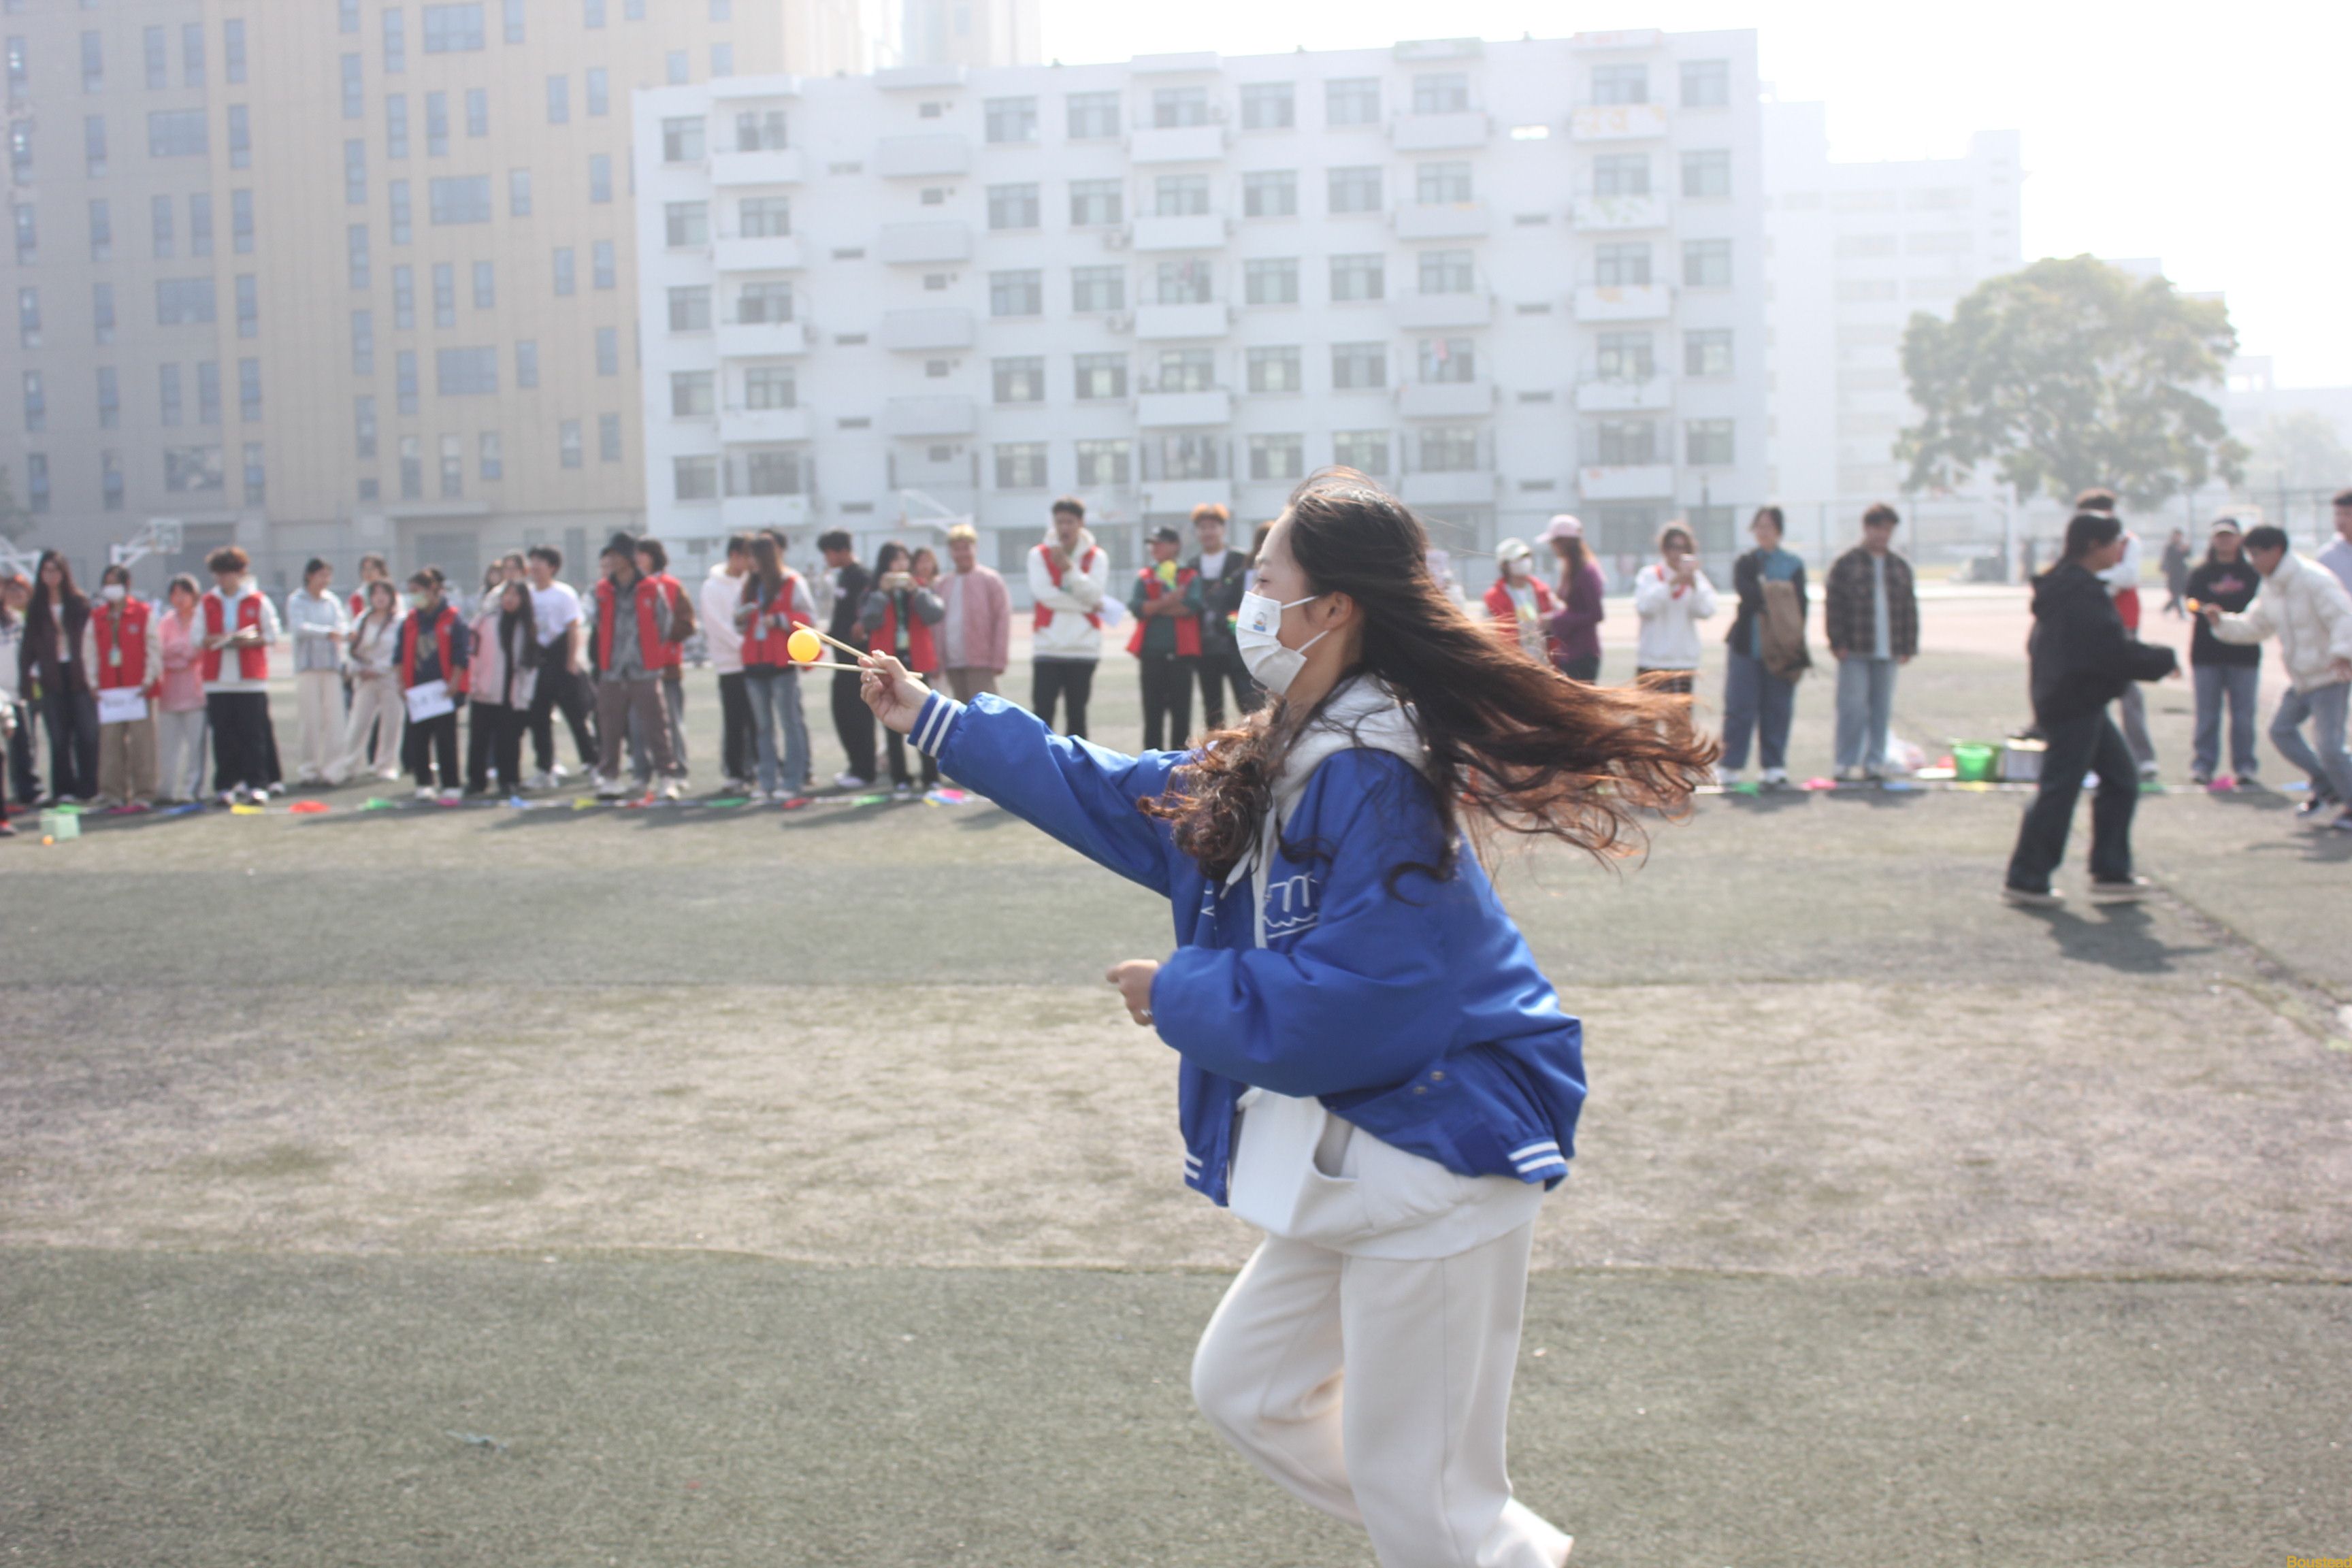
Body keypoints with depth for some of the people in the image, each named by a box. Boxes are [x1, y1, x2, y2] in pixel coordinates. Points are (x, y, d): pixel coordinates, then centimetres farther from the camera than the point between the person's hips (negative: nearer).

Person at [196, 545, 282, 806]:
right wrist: (217, 639, -11)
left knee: (253, 734, -3)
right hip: (218, 681, 2)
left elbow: (274, 635, 4)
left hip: (252, 679, -2)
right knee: (223, 736, 1)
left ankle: (256, 784, 1)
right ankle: (227, 786, 6)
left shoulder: (258, 601, 4)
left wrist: (250, 640, -13)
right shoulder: (207, 603, 11)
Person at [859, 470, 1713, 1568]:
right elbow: (1118, 798, 18)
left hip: (1435, 1163, -10)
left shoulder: (1382, 786, -23)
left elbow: (1332, 1009, -27)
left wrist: (1178, 993, -11)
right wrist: (936, 721, 22)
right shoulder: (1281, 764, 6)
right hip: (1351, 1165, 10)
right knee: (1246, 1393, 20)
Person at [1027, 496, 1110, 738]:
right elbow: (1044, 594, -9)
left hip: (1084, 647, 1)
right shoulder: (1039, 555, 4)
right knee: (1042, 712, -6)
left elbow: (1094, 594, -8)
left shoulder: (1096, 557, 6)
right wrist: (1088, 604, -10)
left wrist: (1069, 568, -20)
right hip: (1047, 647, -1)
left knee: (1076, 714, 5)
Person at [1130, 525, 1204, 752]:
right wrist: (1169, 602, -14)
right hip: (1152, 653, 2)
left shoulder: (1189, 577, 5)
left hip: (1181, 652, -2)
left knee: (1181, 710, 1)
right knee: (1153, 711, 3)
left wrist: (1154, 608, -7)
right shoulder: (1144, 577, 12)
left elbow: (1192, 605, -13)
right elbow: (1135, 606, -4)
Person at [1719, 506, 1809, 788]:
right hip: (1747, 645, 0)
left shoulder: (1794, 564, 8)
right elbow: (1745, 591, -10)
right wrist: (1776, 595, -12)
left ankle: (1773, 765, 11)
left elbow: (1798, 605, 0)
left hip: (1780, 647, 1)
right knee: (1739, 707, -2)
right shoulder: (1744, 563, 8)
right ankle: (1731, 765, 4)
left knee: (1777, 709, 3)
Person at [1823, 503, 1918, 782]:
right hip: (1854, 652, -4)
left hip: (1888, 653, 4)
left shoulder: (1901, 567, 15)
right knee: (1852, 706, -6)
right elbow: (1833, 605, -3)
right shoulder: (1845, 564, 1)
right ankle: (1848, 763, -1)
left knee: (1882, 708, 5)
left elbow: (1909, 609, 16)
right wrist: (1837, 642, -10)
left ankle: (1875, 762, 11)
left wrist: (1908, 646, 9)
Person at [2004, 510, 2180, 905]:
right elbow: (2116, 653, -23)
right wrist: (2165, 661, -8)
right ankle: (2026, 879, 5)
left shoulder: (2065, 587, 13)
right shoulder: (2083, 594, -20)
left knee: (2120, 779, 14)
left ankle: (2111, 874, 18)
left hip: (2081, 705, 11)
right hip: (2075, 706, -11)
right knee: (2060, 789, -4)